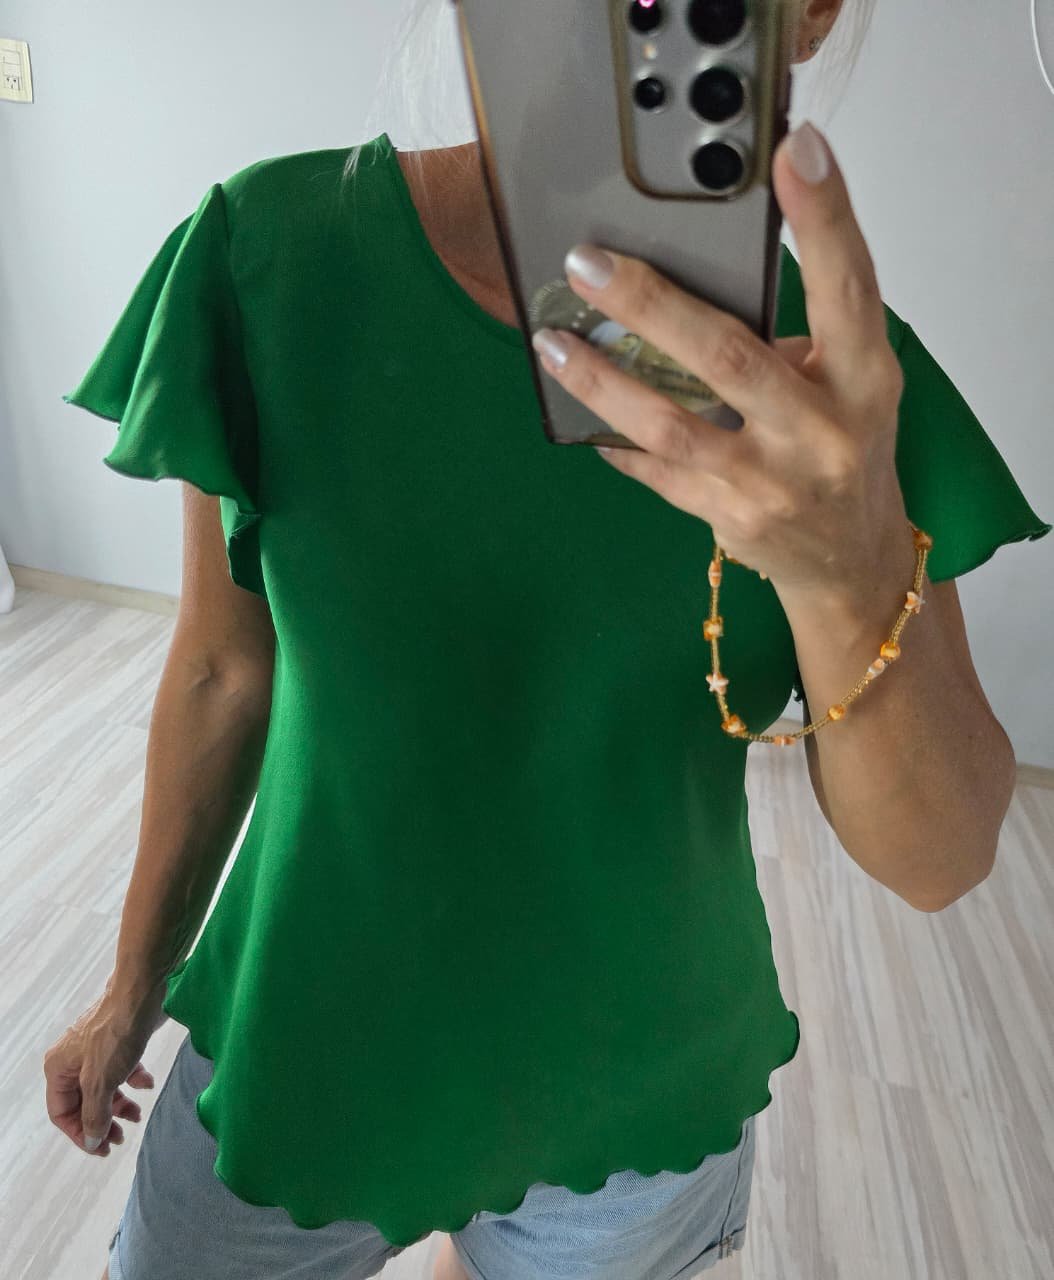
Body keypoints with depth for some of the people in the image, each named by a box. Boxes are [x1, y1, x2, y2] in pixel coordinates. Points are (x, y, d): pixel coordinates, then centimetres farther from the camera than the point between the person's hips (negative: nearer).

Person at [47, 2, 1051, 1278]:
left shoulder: (835, 367, -14)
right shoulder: (274, 252, -15)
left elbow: (940, 862, -16)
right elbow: (225, 669, -6)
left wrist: (852, 573, -37)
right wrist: (135, 990, 7)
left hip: (641, 1096, 1)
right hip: (301, 1057, 0)